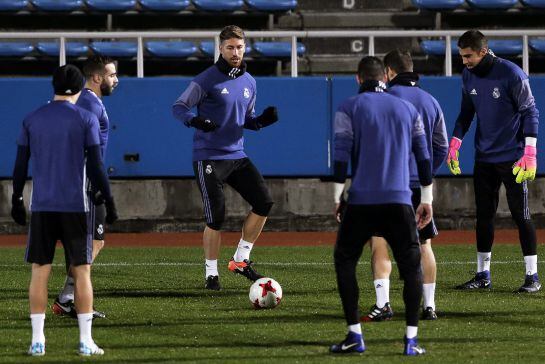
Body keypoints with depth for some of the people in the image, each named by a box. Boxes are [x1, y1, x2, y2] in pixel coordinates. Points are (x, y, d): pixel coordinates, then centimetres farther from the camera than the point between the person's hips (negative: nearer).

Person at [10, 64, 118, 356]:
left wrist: (16, 200, 15)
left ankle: (37, 340, 1)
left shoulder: (32, 120, 5)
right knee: (82, 271, 3)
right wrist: (108, 200, 1)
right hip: (75, 206, -2)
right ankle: (86, 341, 1)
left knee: (40, 271, 5)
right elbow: (95, 166, -6)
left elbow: (21, 165, 6)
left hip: (41, 207, 2)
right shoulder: (86, 120, -3)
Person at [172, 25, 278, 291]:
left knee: (264, 202, -6)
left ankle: (241, 259, 8)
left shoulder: (249, 82, 11)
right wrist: (194, 120, -30)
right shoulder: (207, 80, -9)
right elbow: (178, 107, -9)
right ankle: (211, 273, 9)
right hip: (209, 158, -6)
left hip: (237, 156, 6)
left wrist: (263, 120, 0)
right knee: (216, 218, -6)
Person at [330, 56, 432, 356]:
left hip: (361, 201, -2)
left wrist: (337, 197, 1)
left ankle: (355, 335, 5)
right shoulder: (408, 109, 15)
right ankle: (411, 339, 0)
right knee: (411, 266, 9)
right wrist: (426, 199, 18)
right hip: (400, 201, 2)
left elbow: (341, 155, -3)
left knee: (345, 261, 13)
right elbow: (423, 157, 14)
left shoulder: (349, 108, 5)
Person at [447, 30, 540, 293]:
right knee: (484, 215, 8)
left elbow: (530, 112, -12)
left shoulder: (512, 74, -16)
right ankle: (483, 275, 15)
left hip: (512, 157, -6)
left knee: (521, 215, -3)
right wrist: (455, 144, 9)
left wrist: (530, 153, -19)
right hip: (483, 157, 6)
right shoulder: (468, 76, 3)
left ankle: (532, 276, 2)